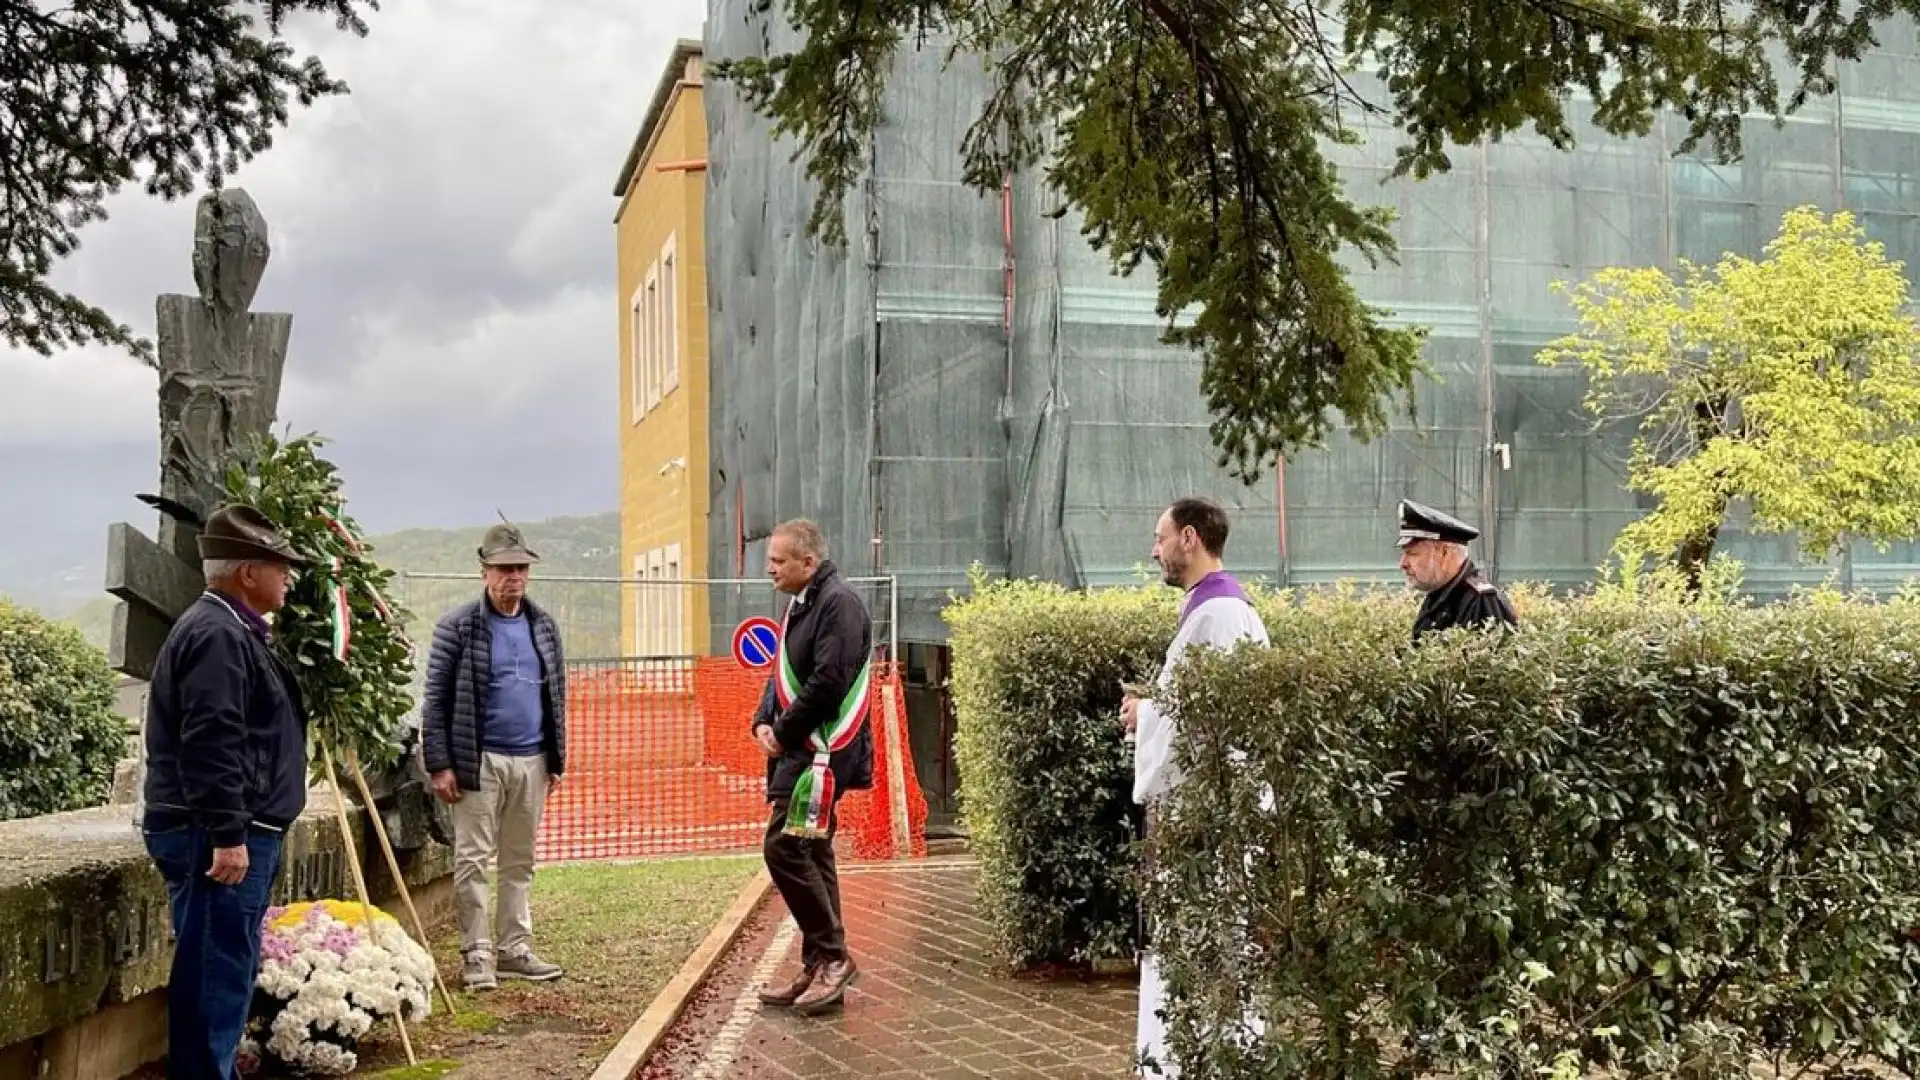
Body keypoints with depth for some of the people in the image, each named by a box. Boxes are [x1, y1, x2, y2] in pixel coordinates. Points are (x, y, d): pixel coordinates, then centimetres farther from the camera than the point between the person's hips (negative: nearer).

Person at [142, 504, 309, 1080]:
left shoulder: (234, 629, 19)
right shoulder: (217, 635, -16)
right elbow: (210, 746, -24)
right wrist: (227, 834, -25)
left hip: (235, 831, 11)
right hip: (217, 836, -11)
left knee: (222, 970, 16)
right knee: (218, 971, -7)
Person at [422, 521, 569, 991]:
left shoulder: (544, 626, 10)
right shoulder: (458, 626, -5)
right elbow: (436, 700, -5)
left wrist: (556, 760, 12)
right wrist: (440, 765, -10)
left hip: (531, 762, 5)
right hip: (479, 761, -5)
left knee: (520, 862, 11)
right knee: (473, 860, -1)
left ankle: (514, 950, 19)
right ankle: (476, 954, 7)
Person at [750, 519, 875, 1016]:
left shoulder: (839, 603, -15)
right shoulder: (800, 605, 16)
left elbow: (828, 683, -23)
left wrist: (784, 734, -14)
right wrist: (764, 722, 5)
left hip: (821, 752, -10)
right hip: (799, 751, 10)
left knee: (784, 848, -12)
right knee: (811, 855, 11)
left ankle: (833, 957, -3)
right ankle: (819, 970, 18)